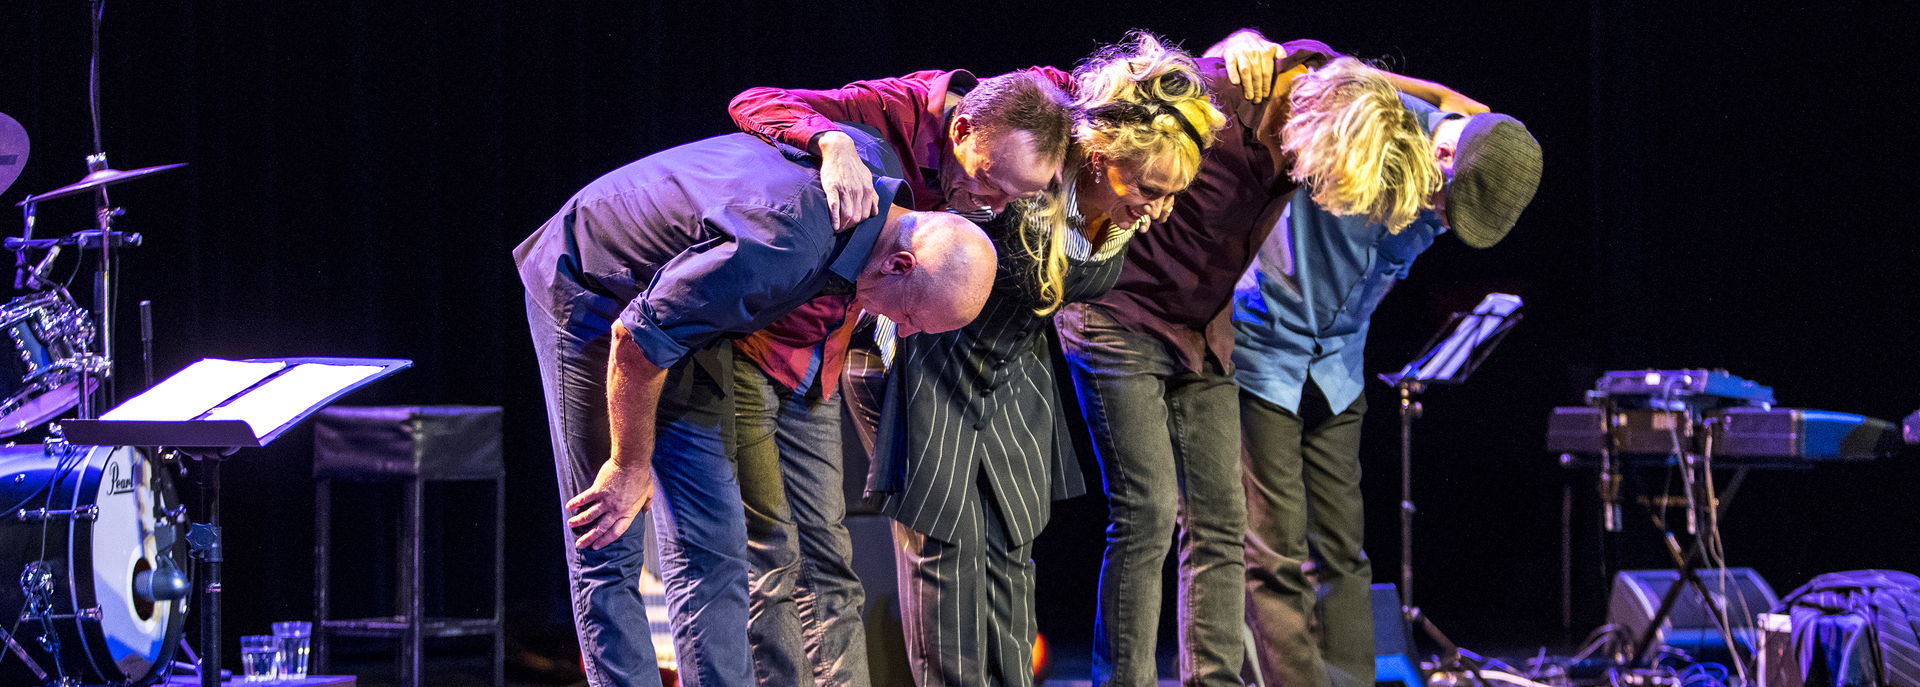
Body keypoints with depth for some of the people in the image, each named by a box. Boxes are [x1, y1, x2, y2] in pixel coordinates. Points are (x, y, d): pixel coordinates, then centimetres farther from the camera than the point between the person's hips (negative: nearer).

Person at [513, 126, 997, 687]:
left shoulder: (875, 163, -13)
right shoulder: (785, 247, -38)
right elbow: (636, 337, -30)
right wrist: (630, 465, -18)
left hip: (679, 308, 8)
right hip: (591, 294, -8)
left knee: (712, 543, 1)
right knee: (607, 547, -10)